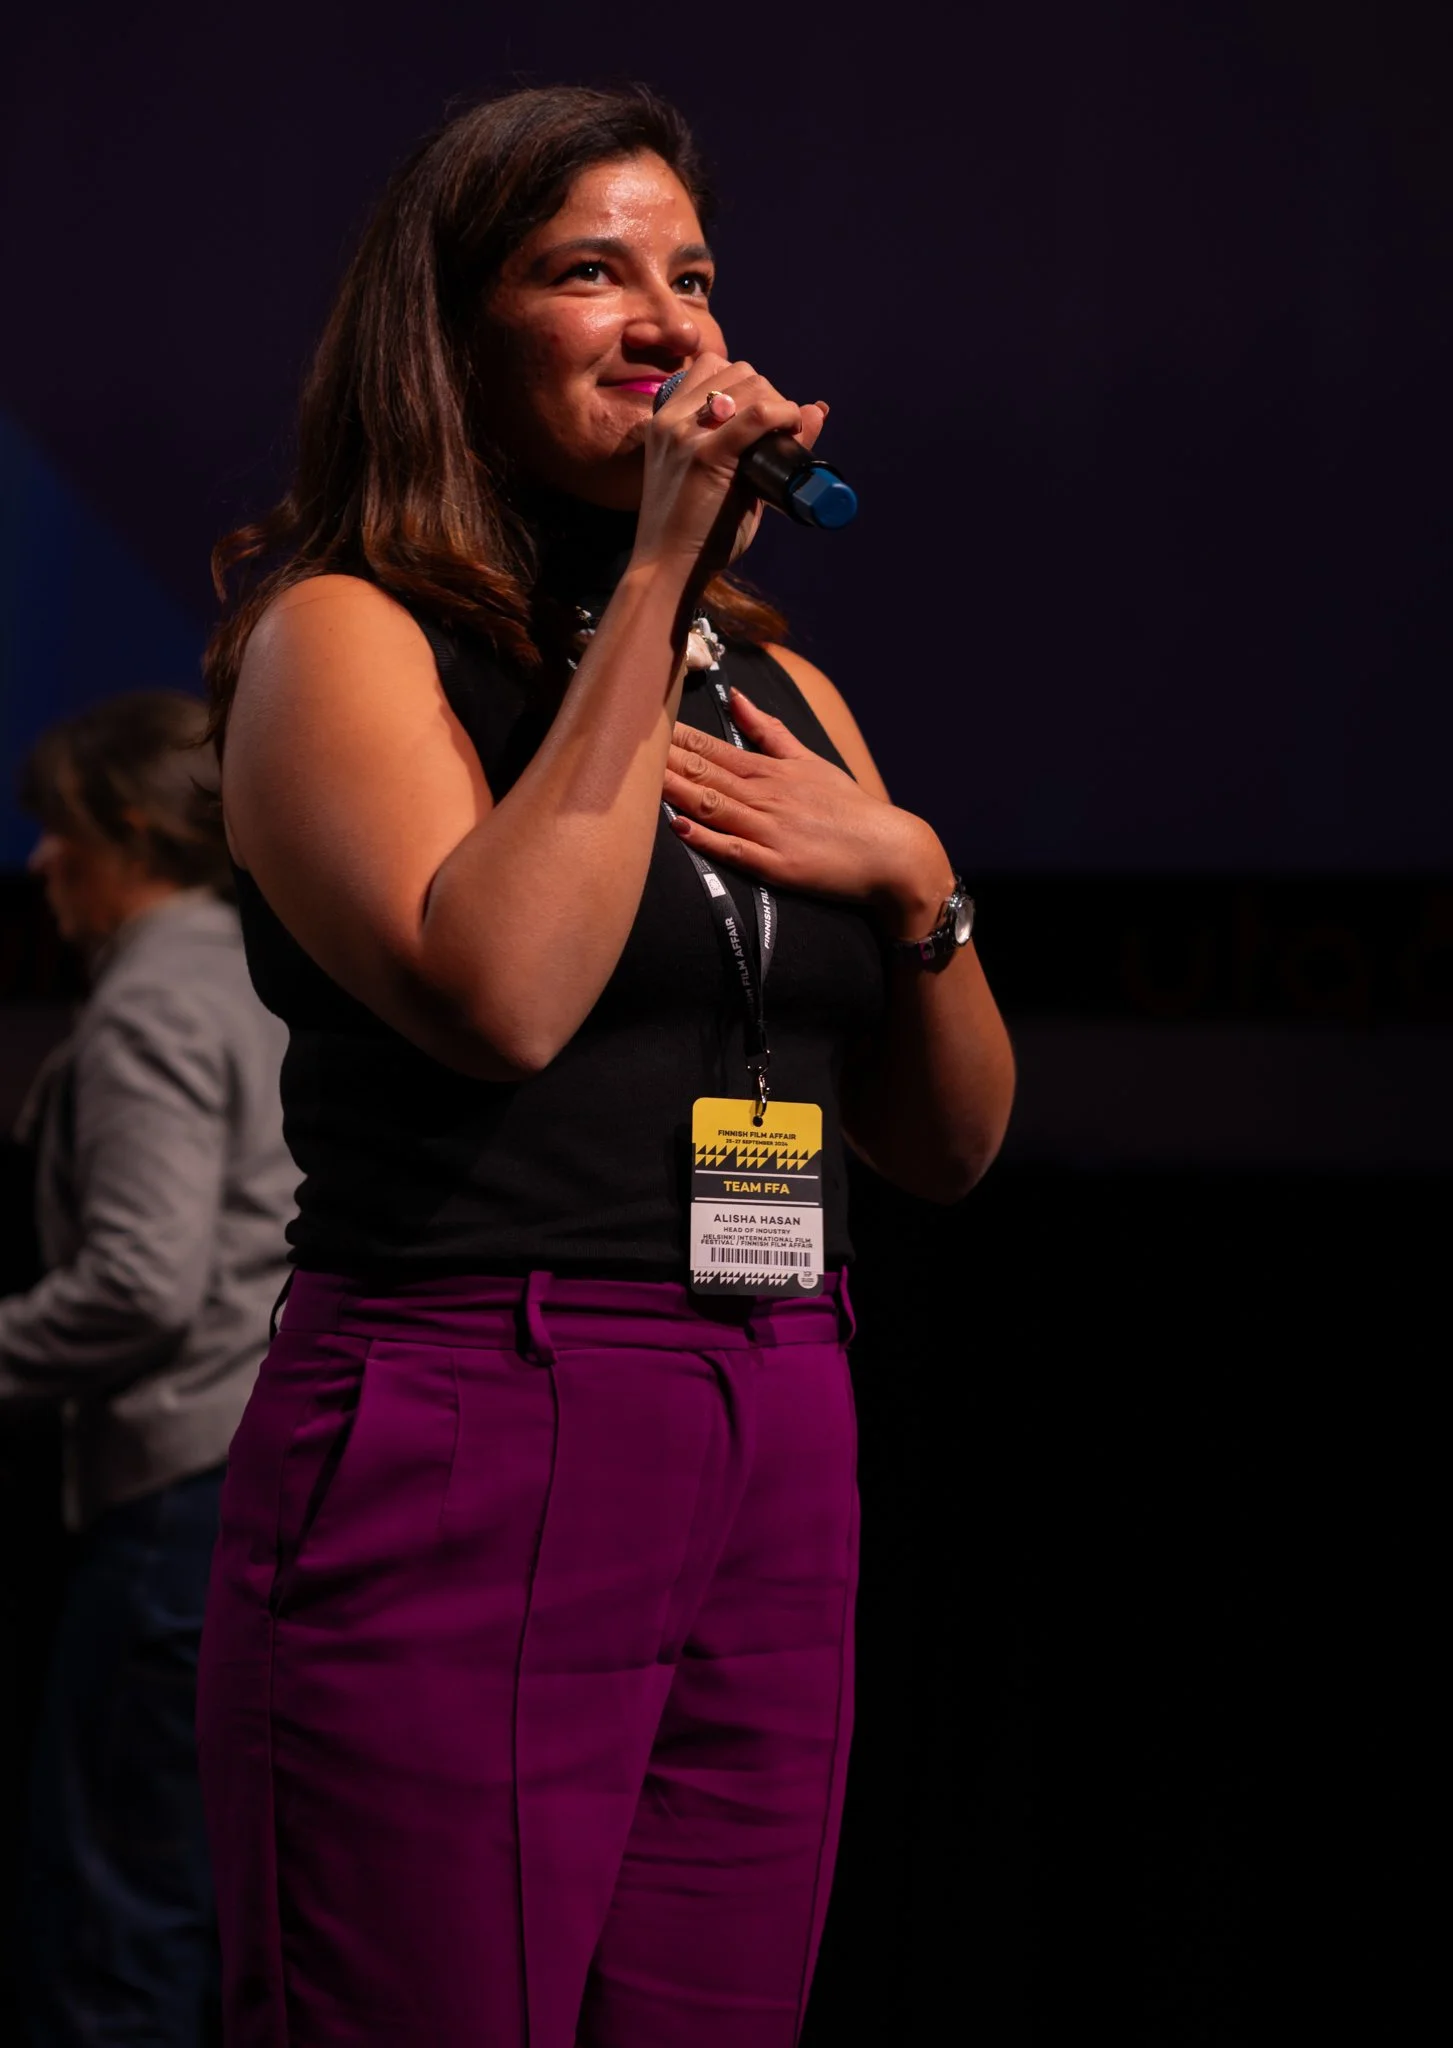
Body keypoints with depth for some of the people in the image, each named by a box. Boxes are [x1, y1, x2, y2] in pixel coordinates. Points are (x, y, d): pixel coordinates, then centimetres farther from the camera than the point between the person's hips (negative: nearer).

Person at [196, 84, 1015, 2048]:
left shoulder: (779, 685, 17)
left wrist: (913, 873, 0)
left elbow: (952, 1140, 19)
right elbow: (505, 994, -21)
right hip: (463, 1468, -6)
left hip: (779, 1469, 6)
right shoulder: (344, 633, -2)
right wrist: (659, 576, -14)